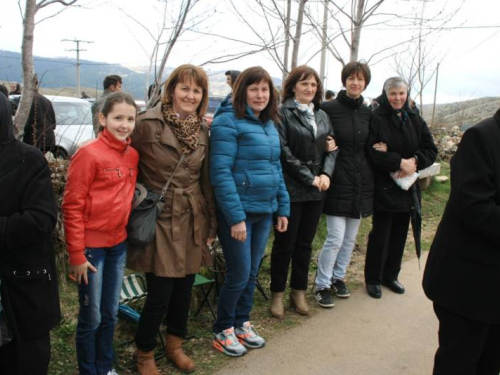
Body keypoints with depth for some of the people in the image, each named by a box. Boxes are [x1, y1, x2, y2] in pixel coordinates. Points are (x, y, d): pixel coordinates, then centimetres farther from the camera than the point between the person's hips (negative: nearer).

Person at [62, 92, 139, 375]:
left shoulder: (133, 155, 3)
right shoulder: (89, 154, -14)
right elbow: (72, 206, -14)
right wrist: (76, 254, -14)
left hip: (119, 244, 6)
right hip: (92, 246, -6)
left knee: (110, 314, 16)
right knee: (91, 317, 6)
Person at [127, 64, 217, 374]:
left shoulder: (202, 130, 6)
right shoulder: (147, 124, -11)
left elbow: (206, 180, 11)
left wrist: (211, 223, 12)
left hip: (192, 220, 5)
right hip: (160, 219, -5)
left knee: (185, 288, 14)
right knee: (160, 293, 0)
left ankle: (175, 344, 37)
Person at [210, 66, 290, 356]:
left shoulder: (270, 125, 11)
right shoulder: (228, 122, -12)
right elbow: (220, 172, -19)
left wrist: (283, 208, 12)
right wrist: (236, 217, -21)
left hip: (265, 211, 7)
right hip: (238, 212, -7)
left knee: (252, 273, 16)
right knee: (239, 274, 1)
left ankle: (242, 323, 35)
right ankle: (223, 330, 23)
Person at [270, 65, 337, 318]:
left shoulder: (322, 115, 13)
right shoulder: (283, 113, -7)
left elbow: (332, 148, 11)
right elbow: (284, 152, -14)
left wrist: (326, 174, -7)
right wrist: (310, 178, -14)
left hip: (316, 191, 6)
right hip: (290, 189, -5)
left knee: (305, 243, 13)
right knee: (284, 243, 4)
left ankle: (298, 293, 27)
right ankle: (277, 295, 19)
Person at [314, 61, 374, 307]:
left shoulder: (368, 113, 8)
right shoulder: (329, 109, -7)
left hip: (361, 182, 5)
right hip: (338, 181, -5)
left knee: (350, 237, 13)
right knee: (335, 237, -5)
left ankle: (338, 277, 31)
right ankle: (322, 285, 11)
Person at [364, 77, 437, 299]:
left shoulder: (415, 121, 8)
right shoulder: (375, 119, -8)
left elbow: (430, 150, 4)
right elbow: (372, 152, -18)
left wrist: (413, 161, -15)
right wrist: (400, 162, -22)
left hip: (407, 186, 5)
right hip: (383, 187, -5)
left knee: (399, 234, 13)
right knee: (380, 234, 2)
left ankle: (390, 275, 28)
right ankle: (372, 279, 16)